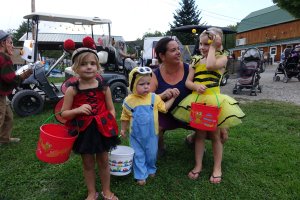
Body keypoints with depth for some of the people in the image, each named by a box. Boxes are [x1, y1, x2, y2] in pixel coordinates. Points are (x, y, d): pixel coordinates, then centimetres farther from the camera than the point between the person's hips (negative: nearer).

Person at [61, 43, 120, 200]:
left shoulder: (104, 87, -6)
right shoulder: (72, 89, -9)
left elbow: (111, 109, 3)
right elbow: (63, 113, -5)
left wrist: (110, 125, -10)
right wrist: (78, 110, -23)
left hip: (102, 130, 1)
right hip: (83, 131, -1)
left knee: (103, 162, 16)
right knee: (88, 164, 15)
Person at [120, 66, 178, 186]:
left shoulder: (154, 98, -8)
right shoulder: (129, 101, -10)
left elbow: (164, 108, 5)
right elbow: (125, 117, 3)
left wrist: (173, 97, 2)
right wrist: (123, 129, 9)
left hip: (151, 134, 1)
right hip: (136, 135, -1)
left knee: (151, 154, 18)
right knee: (138, 156, 10)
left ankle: (151, 169, 44)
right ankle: (141, 175, 26)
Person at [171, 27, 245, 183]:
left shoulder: (222, 57, -1)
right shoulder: (196, 60, 9)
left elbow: (210, 66, -24)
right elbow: (188, 81, 4)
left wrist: (213, 48, -10)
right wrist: (196, 86, -17)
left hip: (214, 100, -3)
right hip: (197, 100, 3)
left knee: (215, 135, 9)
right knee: (199, 134, 11)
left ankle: (217, 168, 23)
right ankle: (198, 165, 23)